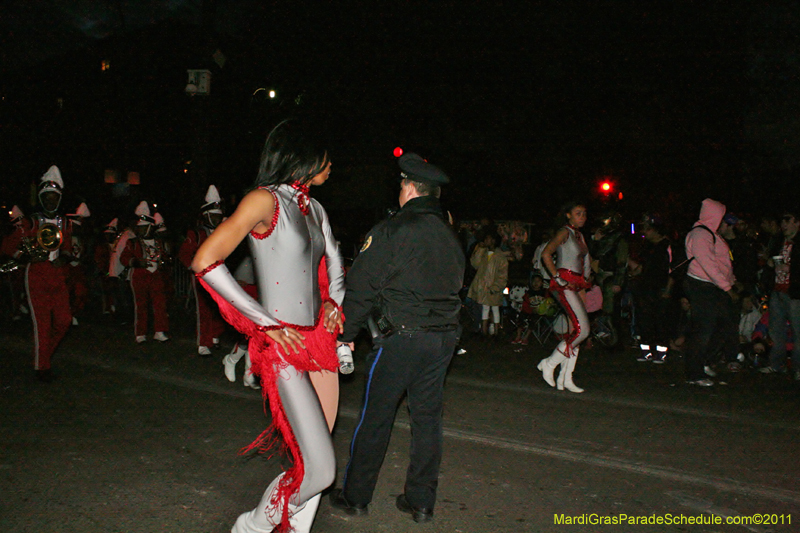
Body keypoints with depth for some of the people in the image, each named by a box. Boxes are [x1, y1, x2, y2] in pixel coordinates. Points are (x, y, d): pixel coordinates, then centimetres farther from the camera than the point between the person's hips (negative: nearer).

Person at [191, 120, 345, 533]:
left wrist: (333, 302, 11)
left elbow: (333, 264, 32)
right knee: (318, 469, -10)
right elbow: (205, 263, -17)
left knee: (314, 462, 9)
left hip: (318, 341, 8)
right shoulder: (266, 200, -10)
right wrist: (266, 323, -15)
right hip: (282, 347, -8)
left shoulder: (314, 208, 14)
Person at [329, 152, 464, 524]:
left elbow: (361, 287, -9)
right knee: (427, 417, 12)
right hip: (444, 337, 6)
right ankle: (421, 501, 19)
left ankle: (355, 496, 16)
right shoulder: (450, 237, 11)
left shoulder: (391, 231, -10)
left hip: (401, 336, -6)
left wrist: (347, 333, 0)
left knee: (375, 417, 5)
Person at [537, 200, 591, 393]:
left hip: (576, 285, 9)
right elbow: (546, 254, -18)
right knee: (582, 329, -15)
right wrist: (558, 278, -18)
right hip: (564, 284, -9)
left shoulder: (579, 235, 19)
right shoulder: (564, 232, -7)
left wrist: (585, 280, 18)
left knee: (575, 330, 4)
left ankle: (566, 378, 7)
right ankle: (549, 364, -4)